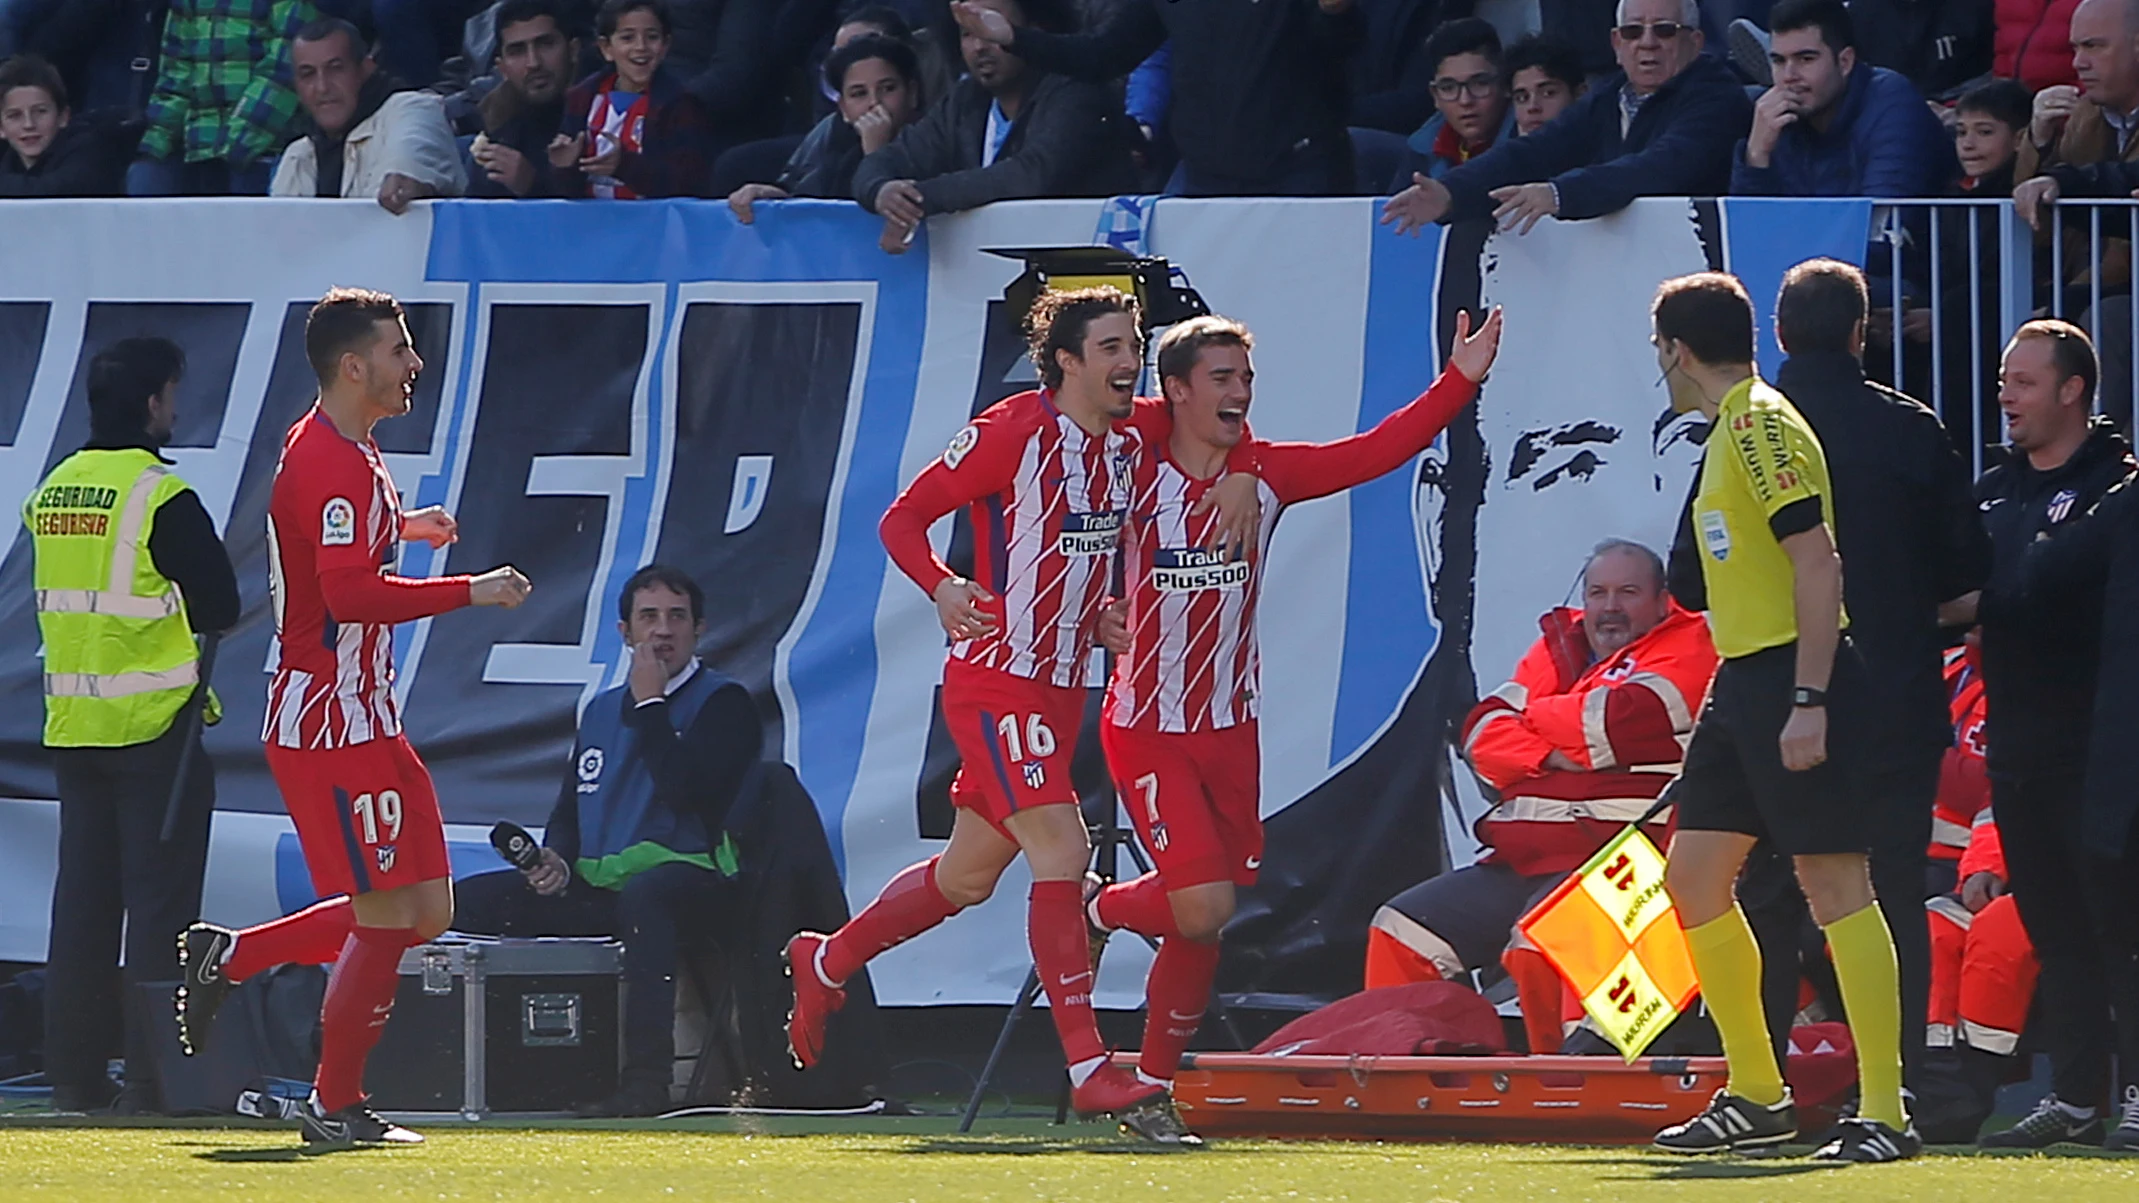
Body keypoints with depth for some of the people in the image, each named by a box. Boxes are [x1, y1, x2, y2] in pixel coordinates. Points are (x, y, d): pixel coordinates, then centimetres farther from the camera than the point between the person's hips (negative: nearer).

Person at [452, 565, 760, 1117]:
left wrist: (650, 705, -8)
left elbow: (687, 792, -15)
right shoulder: (602, 710, 22)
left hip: (689, 880, -7)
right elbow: (569, 807, 23)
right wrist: (555, 858, 0)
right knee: (466, 901, -10)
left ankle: (647, 1078, -48)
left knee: (643, 894, -43)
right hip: (594, 887, 7)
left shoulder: (724, 703, 1)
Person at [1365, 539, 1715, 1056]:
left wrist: (1532, 715, 3)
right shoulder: (1558, 649, 20)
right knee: (1400, 930, 3)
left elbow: (1615, 723, -15)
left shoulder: (1685, 650, 0)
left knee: (1538, 944, -34)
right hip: (1522, 857, 8)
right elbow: (1484, 732, 10)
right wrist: (1549, 756, -11)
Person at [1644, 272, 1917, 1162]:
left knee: (1834, 885, -9)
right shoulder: (1730, 430, 17)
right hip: (1741, 682, 10)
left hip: (1793, 679, -10)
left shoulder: (1765, 428, -13)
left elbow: (1818, 562, -19)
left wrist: (1809, 701, -23)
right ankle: (1756, 1095, 19)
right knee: (1694, 877, 10)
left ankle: (1885, 1114, -9)